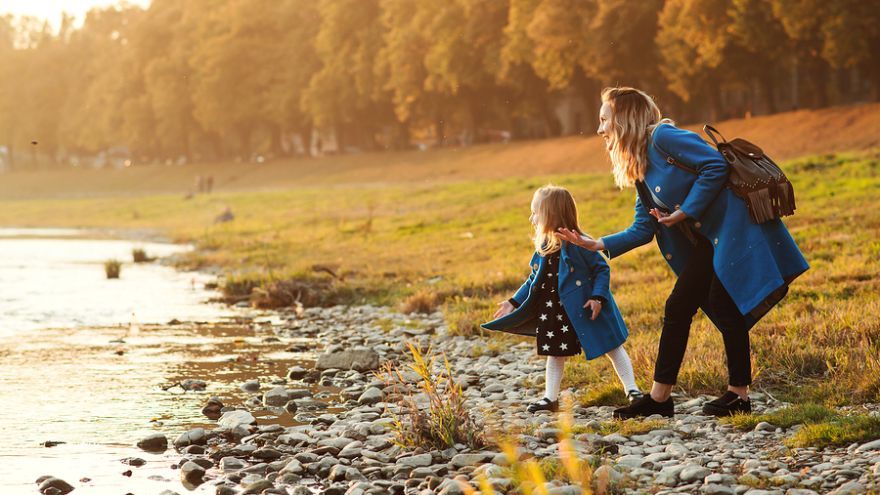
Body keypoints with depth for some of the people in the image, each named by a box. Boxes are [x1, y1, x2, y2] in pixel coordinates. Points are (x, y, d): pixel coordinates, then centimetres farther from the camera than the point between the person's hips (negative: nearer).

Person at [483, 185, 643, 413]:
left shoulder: (577, 244, -19)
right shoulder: (544, 247, 2)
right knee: (555, 354, 13)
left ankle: (631, 389, 11)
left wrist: (598, 297, -24)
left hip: (585, 311, -6)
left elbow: (602, 269, -13)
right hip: (555, 314, 6)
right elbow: (534, 280, 13)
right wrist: (514, 303, 10)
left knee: (612, 347, 3)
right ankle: (551, 398, 23)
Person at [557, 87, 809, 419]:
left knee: (724, 307, -8)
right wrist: (597, 245, 8)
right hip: (708, 241, 10)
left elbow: (716, 166, -22)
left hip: (735, 227, -10)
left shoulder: (662, 137, -13)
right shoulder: (640, 171, 15)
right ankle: (659, 398, 11)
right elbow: (643, 229, 16)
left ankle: (738, 396, 3)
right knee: (678, 307, 7)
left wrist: (686, 211, -19)